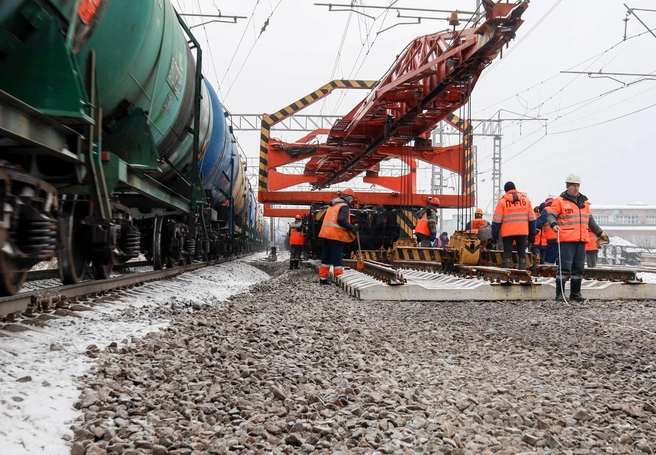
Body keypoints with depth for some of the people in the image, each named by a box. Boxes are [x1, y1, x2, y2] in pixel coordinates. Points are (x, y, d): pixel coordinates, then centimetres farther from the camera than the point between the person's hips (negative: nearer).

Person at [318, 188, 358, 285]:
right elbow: (341, 220, -21)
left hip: (326, 234, 8)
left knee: (326, 257, 12)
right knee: (337, 258, -5)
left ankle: (322, 278, 15)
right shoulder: (344, 206, -7)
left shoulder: (332, 206, 21)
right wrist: (352, 227, -15)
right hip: (336, 236, -8)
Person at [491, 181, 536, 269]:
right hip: (523, 232, 2)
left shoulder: (502, 201, -2)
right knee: (522, 253, 12)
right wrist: (532, 234, 12)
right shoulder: (526, 200, 7)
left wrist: (494, 235, 1)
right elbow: (532, 219, 8)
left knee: (507, 253, 4)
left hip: (507, 233, -2)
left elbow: (497, 220, -4)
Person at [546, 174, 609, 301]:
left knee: (579, 268, 10)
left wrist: (600, 232, 29)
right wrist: (554, 224, -30)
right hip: (566, 240, -7)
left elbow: (590, 220, 28)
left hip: (581, 240, 7)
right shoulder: (560, 201, -1)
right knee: (565, 267, -8)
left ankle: (575, 293, 18)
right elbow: (551, 215, -10)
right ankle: (559, 294, -2)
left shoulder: (584, 201, 19)